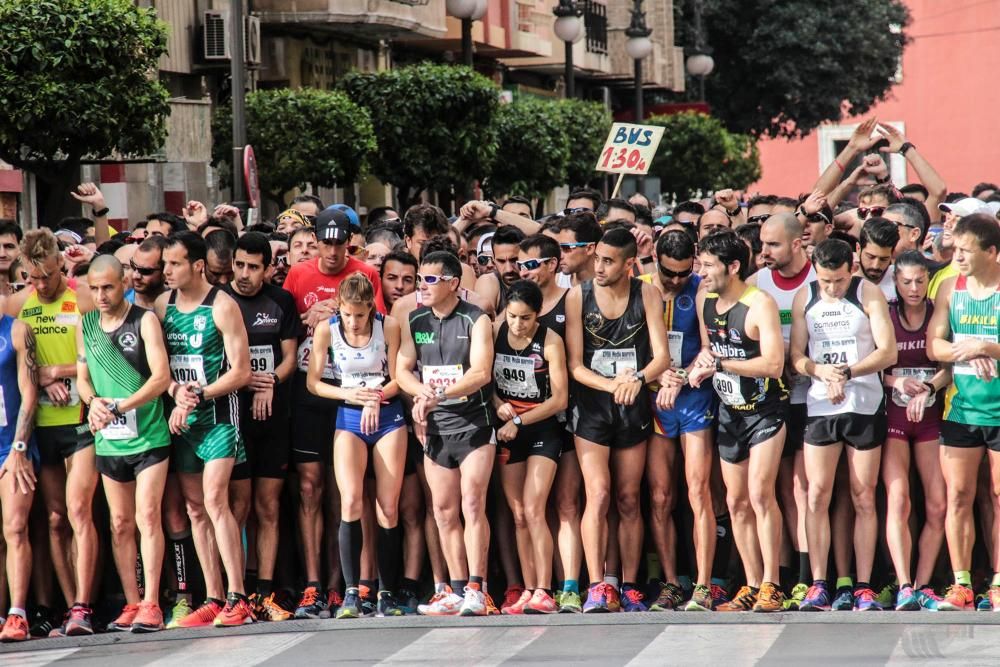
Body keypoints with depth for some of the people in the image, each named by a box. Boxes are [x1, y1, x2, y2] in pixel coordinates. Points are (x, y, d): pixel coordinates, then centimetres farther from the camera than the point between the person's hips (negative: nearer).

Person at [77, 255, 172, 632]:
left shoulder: (145, 320, -5)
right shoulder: (85, 326, 9)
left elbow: (161, 377, -12)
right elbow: (82, 376, 15)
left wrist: (119, 407, -20)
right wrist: (93, 402, -8)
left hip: (149, 436, -5)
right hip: (108, 441, 5)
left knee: (147, 517, -9)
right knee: (120, 524, 6)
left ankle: (151, 605, -10)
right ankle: (131, 605, 11)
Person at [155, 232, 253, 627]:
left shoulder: (221, 306, -7)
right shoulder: (162, 306, 9)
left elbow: (241, 372, -9)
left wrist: (198, 395, -15)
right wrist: (176, 393, -9)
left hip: (218, 415, -6)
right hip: (180, 419, 6)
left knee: (215, 502, -16)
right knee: (195, 510, 5)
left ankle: (237, 600, -17)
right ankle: (214, 600, 9)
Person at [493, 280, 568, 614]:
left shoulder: (550, 341, -13)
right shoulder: (494, 332, -3)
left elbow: (560, 399, -12)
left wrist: (519, 421, -15)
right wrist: (498, 405, -12)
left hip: (542, 429, -4)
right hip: (507, 432, 4)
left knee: (533, 511, -14)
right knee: (518, 515, 3)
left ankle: (544, 592, -15)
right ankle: (528, 591, 6)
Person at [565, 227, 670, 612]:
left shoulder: (647, 296, -2)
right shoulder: (578, 296, -5)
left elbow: (662, 357, -6)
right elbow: (575, 365, -7)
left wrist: (637, 379, -27)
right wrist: (612, 384, -23)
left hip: (633, 408, 2)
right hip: (592, 407, -2)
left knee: (629, 500, 7)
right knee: (598, 494, -15)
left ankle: (629, 588, 12)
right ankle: (597, 588, -19)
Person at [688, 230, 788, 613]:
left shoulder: (760, 305, -19)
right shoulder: (704, 301, 4)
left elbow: (773, 364, -26)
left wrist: (720, 363, -24)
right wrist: (699, 364, -2)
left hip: (765, 410, -7)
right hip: (729, 411, 7)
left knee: (760, 493, -16)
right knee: (736, 502, 7)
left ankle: (771, 586, -13)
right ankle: (752, 587, 13)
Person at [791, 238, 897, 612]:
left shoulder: (869, 294, -2)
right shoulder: (804, 298, 6)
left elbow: (888, 352, -7)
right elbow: (796, 355, 5)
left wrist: (848, 372, -18)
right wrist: (822, 371, -16)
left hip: (866, 406, -2)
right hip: (819, 408, 2)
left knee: (864, 498, 1)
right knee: (817, 496, -4)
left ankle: (863, 588, 3)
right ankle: (818, 587, -2)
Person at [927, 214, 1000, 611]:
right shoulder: (951, 289, 6)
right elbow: (934, 346, 2)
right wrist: (967, 353, -15)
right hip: (961, 410, 3)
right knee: (958, 497, 1)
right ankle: (961, 585, 6)